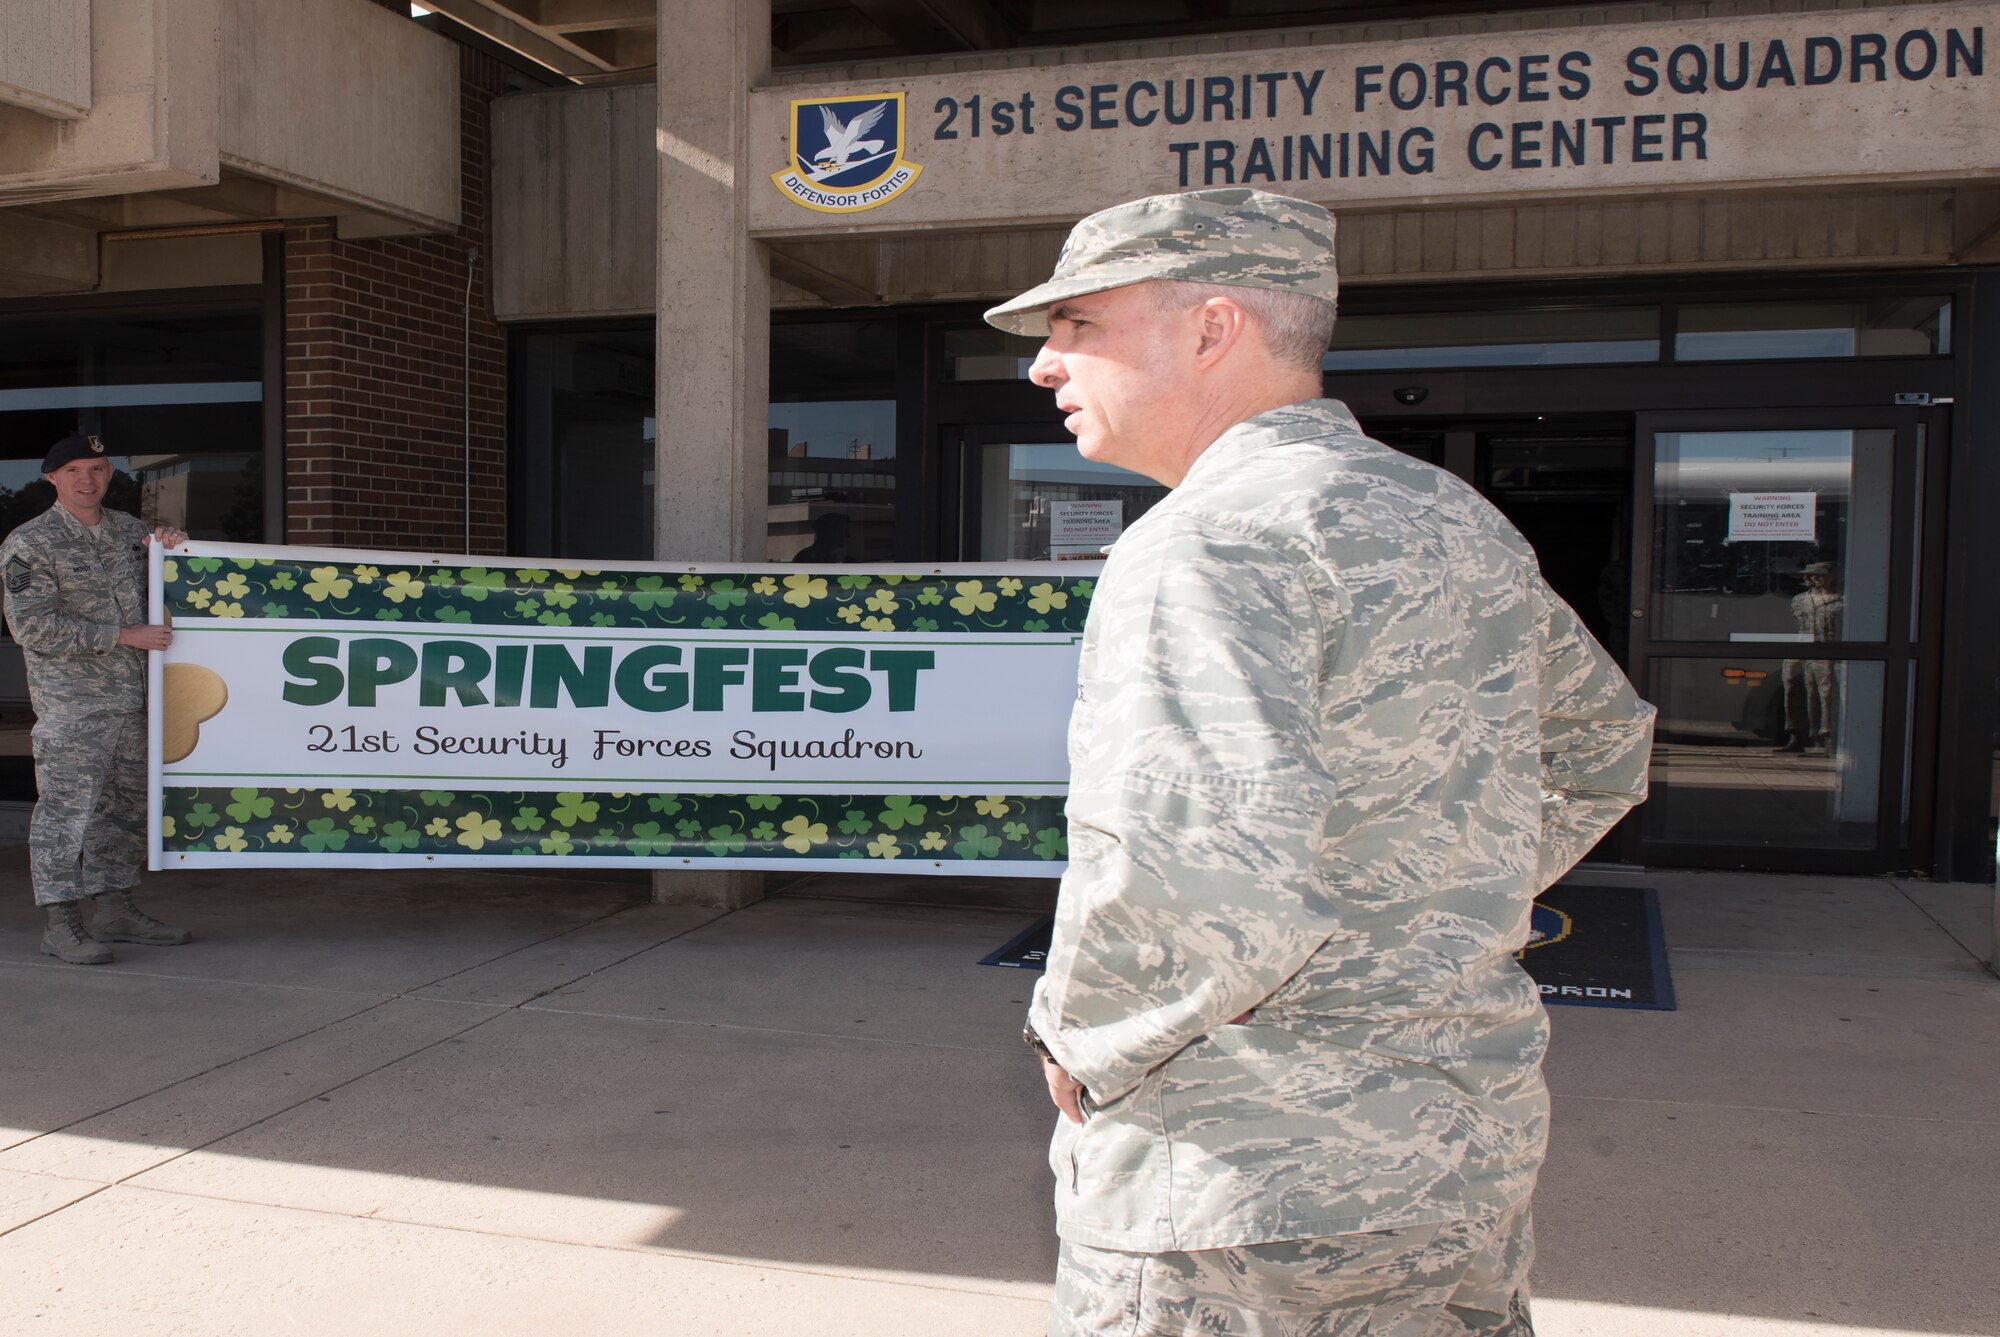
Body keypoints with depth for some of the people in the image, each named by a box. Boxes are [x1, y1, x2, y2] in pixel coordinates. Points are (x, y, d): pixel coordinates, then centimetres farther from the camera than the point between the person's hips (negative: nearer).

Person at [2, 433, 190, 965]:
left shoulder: (128, 528, 12)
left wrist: (170, 543, 3)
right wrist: (122, 635, -16)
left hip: (133, 698, 7)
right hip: (71, 701, -6)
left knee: (128, 804, 11)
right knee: (66, 806, -6)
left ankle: (114, 909, 21)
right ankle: (63, 924, 0)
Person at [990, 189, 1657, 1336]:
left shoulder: (1211, 540, -20)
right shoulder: (1462, 521, 8)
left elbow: (1203, 882, -34)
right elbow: (1602, 749, 23)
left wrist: (1084, 1034, -15)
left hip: (1248, 1201, -8)